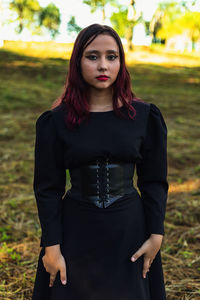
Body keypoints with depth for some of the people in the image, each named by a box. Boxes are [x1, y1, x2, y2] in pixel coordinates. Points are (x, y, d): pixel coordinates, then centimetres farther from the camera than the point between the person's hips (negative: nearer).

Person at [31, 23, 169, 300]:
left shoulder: (145, 116, -4)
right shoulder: (56, 121, -6)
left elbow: (154, 181, 1)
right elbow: (48, 188, -4)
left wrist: (156, 235, -4)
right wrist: (51, 246, -7)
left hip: (129, 229, 1)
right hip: (76, 231, 0)